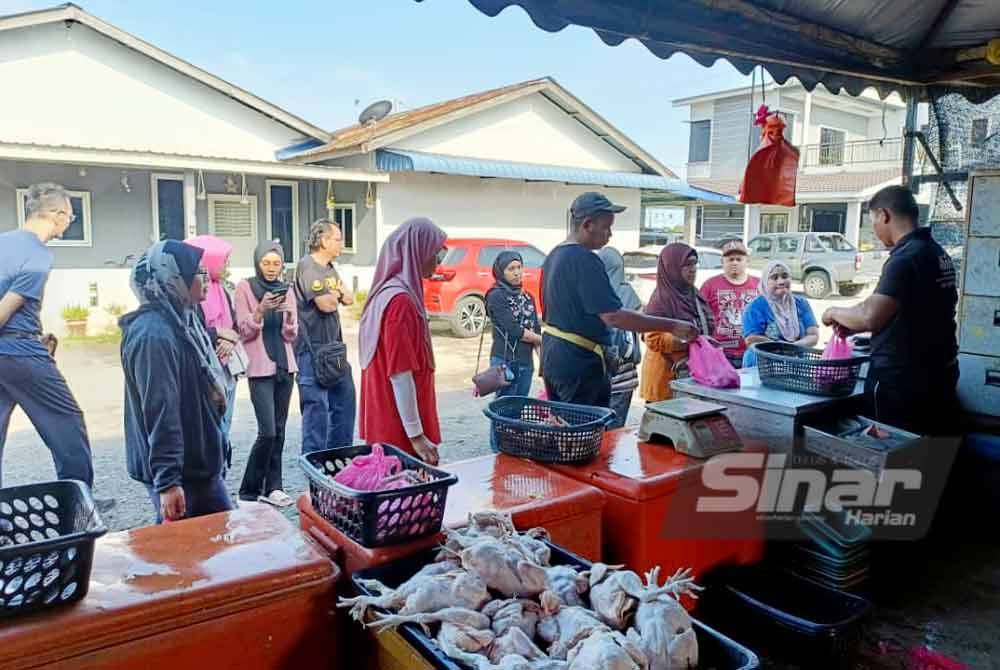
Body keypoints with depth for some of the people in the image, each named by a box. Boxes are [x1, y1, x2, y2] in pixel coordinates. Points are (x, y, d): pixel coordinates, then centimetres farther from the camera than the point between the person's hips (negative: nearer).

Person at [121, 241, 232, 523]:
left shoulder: (183, 320, 10)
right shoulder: (154, 333, -22)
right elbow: (160, 412, -26)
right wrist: (167, 481, -25)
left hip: (199, 464, 10)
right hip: (181, 474, -10)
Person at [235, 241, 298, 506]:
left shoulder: (286, 290, 10)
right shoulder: (245, 288, -1)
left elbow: (291, 335, 7)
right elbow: (244, 332, -4)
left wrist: (288, 315, -13)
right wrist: (260, 311, -20)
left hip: (285, 366, 4)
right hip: (260, 368, -4)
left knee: (279, 431, 6)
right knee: (268, 432, -10)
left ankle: (273, 487, 14)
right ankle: (250, 490, 6)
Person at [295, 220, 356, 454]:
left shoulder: (330, 268, 17)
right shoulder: (307, 266, -12)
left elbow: (349, 299, 12)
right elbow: (326, 304, -19)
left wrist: (333, 294, -8)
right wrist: (336, 295, 2)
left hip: (334, 345, 9)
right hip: (312, 347, -9)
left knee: (345, 397, 14)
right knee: (317, 403, -6)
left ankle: (339, 451, 26)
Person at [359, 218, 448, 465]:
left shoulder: (386, 293, 9)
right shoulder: (400, 300, -20)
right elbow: (400, 374, -23)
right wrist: (416, 435, -20)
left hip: (386, 423, 9)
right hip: (400, 429, -9)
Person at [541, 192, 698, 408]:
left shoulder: (554, 256, 12)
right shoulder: (584, 260, -19)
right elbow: (613, 317, -24)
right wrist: (672, 326, -21)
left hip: (552, 356, 10)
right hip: (580, 362, -10)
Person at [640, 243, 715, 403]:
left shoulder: (694, 295, 14)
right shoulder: (661, 298, -10)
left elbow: (708, 327, 28)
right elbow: (654, 339, -17)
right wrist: (689, 340, -23)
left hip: (694, 374, 7)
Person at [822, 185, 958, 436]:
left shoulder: (906, 257, -20)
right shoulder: (937, 252, 10)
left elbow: (871, 317, -30)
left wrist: (835, 312, -11)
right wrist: (854, 325, 14)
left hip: (901, 380, -9)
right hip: (938, 373, 9)